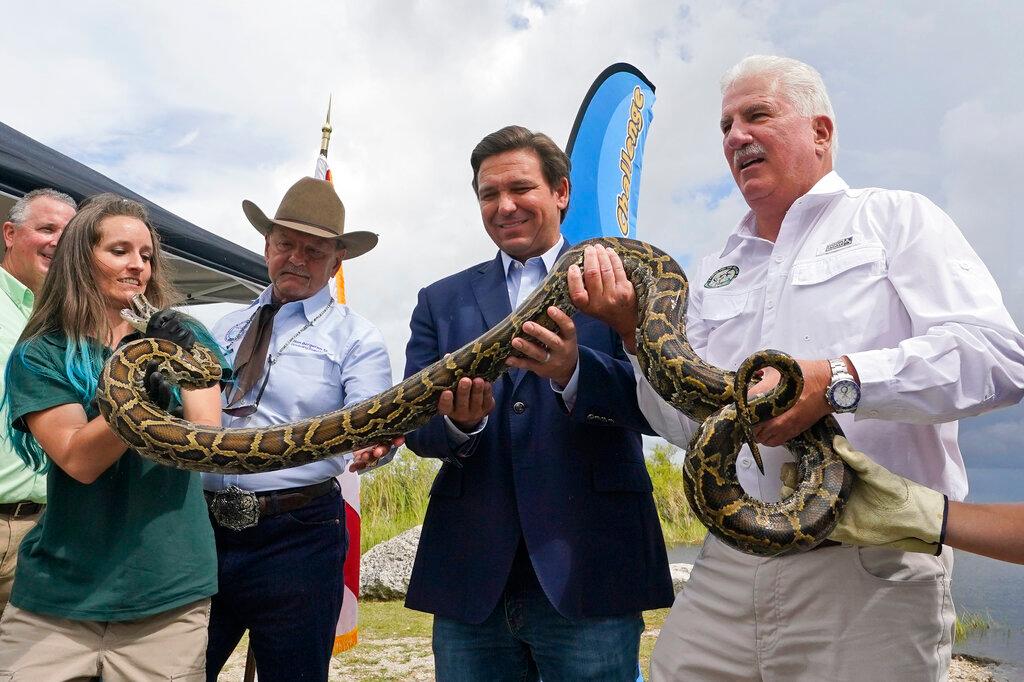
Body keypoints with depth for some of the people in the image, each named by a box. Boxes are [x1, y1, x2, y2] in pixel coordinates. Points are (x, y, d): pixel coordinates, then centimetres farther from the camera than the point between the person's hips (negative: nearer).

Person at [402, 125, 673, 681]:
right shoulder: (440, 301, 12)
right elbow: (415, 425, 4)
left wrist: (573, 371, -27)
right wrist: (457, 423, -19)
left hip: (588, 573, -2)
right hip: (468, 579, 3)